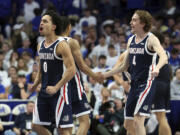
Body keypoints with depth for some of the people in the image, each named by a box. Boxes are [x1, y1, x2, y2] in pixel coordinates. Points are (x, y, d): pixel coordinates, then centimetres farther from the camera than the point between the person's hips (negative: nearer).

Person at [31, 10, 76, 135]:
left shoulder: (61, 45, -14)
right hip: (44, 92, 8)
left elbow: (71, 70, -20)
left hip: (59, 92, -8)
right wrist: (36, 84, 8)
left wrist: (56, 88, -23)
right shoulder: (40, 46, 11)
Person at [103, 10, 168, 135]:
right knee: (128, 124, 10)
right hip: (134, 84, 8)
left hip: (147, 83, -8)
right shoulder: (131, 40, 13)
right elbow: (125, 66, 21)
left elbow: (164, 57, -28)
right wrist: (104, 75, 18)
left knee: (138, 120, -19)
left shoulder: (151, 39, -10)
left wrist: (157, 68, -49)